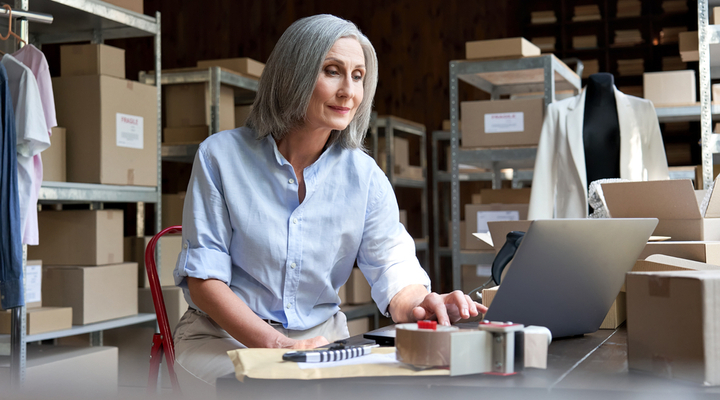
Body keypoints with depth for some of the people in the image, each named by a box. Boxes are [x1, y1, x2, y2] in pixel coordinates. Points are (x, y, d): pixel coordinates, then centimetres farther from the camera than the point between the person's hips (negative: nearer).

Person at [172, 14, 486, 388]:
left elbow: (393, 270, -8)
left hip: (322, 338, 4)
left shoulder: (364, 175, 0)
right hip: (224, 338, -4)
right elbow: (203, 278, -10)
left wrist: (417, 304, -34)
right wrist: (276, 343, -24)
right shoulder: (221, 156, -7)